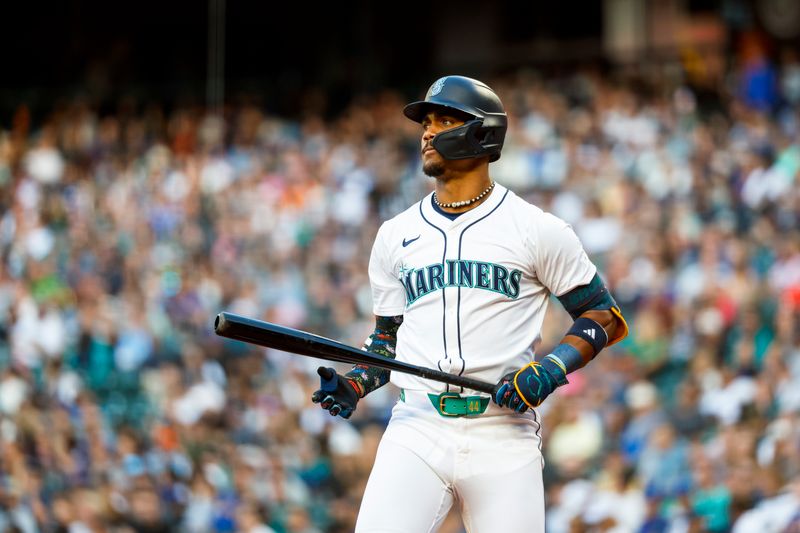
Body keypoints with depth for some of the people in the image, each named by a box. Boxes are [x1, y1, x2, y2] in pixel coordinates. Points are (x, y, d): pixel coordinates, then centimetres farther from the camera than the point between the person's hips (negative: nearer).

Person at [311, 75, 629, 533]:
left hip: (503, 435, -2)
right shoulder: (396, 235, 14)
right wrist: (354, 385, 3)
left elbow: (604, 316, 5)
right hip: (417, 432, 2)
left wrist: (552, 368, -11)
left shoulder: (537, 229, 2)